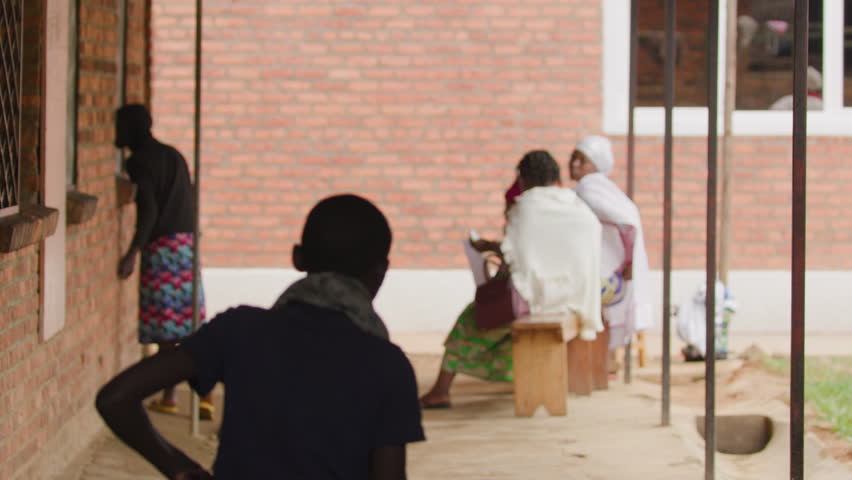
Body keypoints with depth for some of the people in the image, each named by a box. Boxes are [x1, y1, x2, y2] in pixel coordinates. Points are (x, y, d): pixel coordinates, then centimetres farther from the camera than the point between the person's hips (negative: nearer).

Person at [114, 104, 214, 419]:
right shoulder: (174, 156, 17)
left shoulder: (139, 161, -8)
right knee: (192, 321, 5)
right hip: (187, 242, 7)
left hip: (161, 246, -7)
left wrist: (133, 252, -21)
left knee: (164, 324, -1)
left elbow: (148, 209, -17)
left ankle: (169, 396, 2)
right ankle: (205, 395, 1)